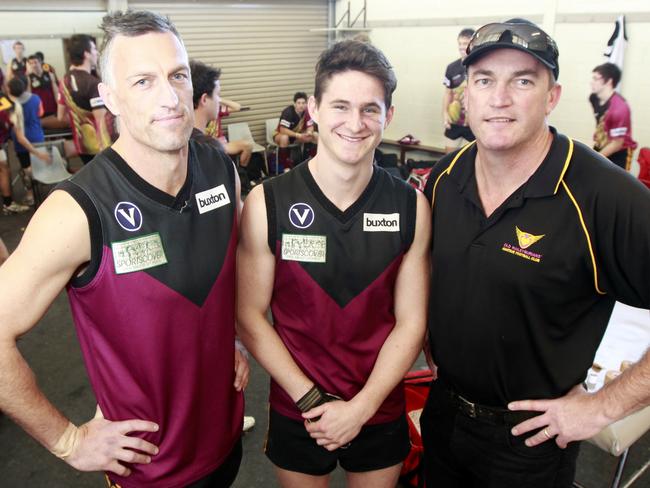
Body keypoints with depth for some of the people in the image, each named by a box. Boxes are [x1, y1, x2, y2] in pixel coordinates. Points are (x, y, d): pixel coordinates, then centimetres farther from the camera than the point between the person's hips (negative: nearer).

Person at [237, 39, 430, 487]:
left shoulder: (411, 207, -10)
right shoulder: (266, 204, -14)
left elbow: (410, 322, -6)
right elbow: (250, 314, -10)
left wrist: (361, 407, -13)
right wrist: (311, 399, -14)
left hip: (380, 411, 1)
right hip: (297, 411, -1)